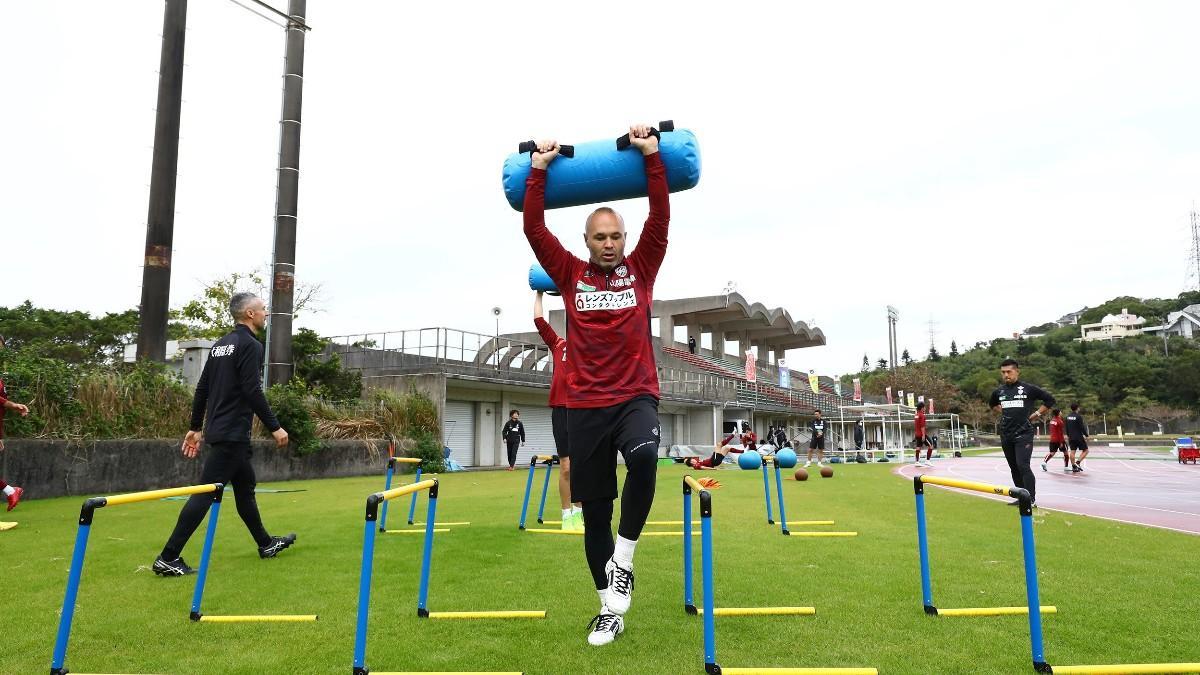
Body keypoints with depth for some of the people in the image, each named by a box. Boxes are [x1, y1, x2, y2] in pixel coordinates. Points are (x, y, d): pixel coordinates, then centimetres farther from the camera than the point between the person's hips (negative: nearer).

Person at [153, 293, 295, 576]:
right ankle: (168, 558, -4)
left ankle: (266, 544, 30)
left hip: (218, 429, 10)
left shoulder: (221, 345, 14)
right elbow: (253, 392, -20)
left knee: (245, 485, 18)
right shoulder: (250, 345, -13)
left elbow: (202, 389, 15)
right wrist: (274, 427, -14)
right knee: (206, 491, -7)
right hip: (233, 433, -10)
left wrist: (196, 428, 20)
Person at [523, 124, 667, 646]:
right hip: (585, 406, 2)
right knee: (594, 510, 7)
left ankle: (623, 557, -11)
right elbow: (534, 230, 2)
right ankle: (610, 609, 22)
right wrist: (538, 170, 0)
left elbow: (660, 219, -2)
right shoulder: (570, 274, 8)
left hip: (636, 397, -1)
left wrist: (652, 157, -4)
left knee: (644, 458, -34)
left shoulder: (641, 269, 7)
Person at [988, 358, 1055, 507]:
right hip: (1006, 435, 5)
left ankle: (1031, 499, -11)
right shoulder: (999, 391, 8)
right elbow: (992, 404, 29)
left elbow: (1050, 400, 3)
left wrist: (1036, 414, -1)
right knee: (1014, 468, 10)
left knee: (1023, 466, -15)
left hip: (1024, 434, -5)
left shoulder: (1028, 388, -5)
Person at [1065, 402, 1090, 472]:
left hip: (1071, 437, 6)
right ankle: (1078, 462, -10)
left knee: (1072, 452, 5)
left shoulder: (1068, 417, 8)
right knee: (1085, 450, 6)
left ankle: (1074, 466, 3)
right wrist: (1086, 435, -4)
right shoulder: (1079, 416, -12)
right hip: (1079, 437, -6)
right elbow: (1082, 427, -14)